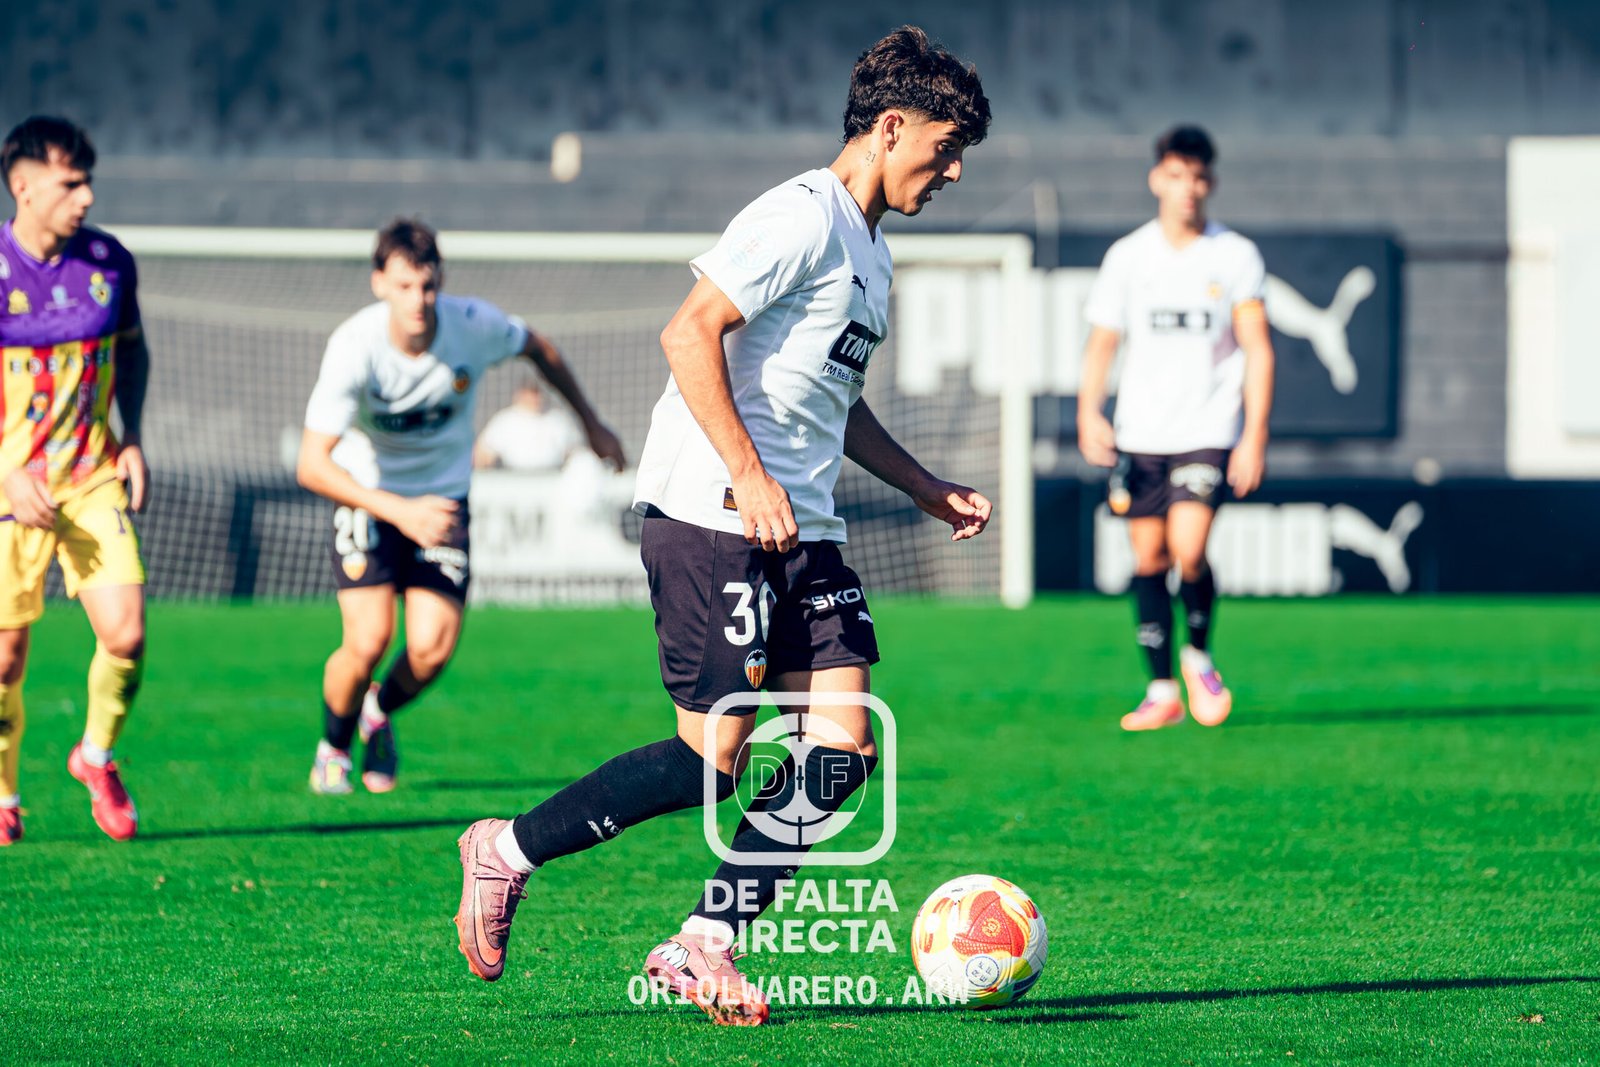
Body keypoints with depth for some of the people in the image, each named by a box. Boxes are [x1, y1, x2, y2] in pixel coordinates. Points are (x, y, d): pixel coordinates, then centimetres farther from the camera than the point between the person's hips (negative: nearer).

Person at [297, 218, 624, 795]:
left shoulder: (474, 325, -19)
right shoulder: (354, 347, -28)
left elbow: (539, 348, 6)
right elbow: (311, 465, -30)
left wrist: (592, 424, 17)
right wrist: (400, 512, -41)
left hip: (441, 497, 2)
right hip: (366, 494, -2)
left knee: (432, 649, -14)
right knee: (369, 641, -19)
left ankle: (381, 711, 22)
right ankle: (333, 745, 13)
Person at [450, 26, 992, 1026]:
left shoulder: (871, 252, 21)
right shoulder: (803, 216, -10)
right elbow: (690, 334, -19)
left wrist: (929, 488, 28)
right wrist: (750, 478, -22)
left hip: (799, 530, 10)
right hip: (712, 518, -10)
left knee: (845, 746, -3)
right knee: (714, 759, -10)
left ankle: (704, 945, 3)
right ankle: (508, 852, 8)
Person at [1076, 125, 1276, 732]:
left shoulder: (1236, 256, 0)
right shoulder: (1128, 256, 5)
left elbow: (1258, 349, -1)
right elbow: (1101, 342, 8)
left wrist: (1255, 436, -9)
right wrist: (1089, 414, -8)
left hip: (1209, 432, -2)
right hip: (1139, 432, 2)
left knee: (1188, 550, -17)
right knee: (1148, 558, 0)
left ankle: (1199, 656, 9)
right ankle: (1162, 691, 9)